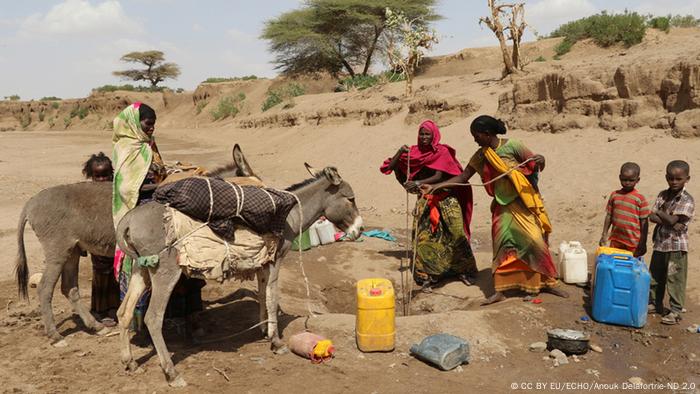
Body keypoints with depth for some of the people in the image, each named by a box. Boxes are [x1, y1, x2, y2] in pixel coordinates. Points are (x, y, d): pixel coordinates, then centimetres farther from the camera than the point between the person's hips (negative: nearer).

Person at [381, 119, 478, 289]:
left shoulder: (442, 151, -6)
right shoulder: (414, 152, 3)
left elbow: (439, 176, -19)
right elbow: (390, 167, 4)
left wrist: (419, 183, -34)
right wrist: (400, 152, -12)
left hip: (446, 198, -2)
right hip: (425, 199, 3)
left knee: (456, 234, -3)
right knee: (423, 236, -6)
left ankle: (464, 270, 14)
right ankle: (427, 273, 7)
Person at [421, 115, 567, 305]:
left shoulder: (512, 146, -15)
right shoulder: (480, 156, 0)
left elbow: (536, 167, -10)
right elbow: (463, 176, 4)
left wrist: (540, 161, -36)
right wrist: (434, 187, -3)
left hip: (524, 203, -4)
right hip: (503, 206, 4)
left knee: (536, 242, -1)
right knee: (502, 246, 2)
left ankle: (548, 283, 16)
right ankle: (499, 291, 6)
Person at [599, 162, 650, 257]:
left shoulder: (640, 199, -8)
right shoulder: (614, 195, 3)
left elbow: (644, 222, -6)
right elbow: (609, 216, 9)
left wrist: (643, 243, -7)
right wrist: (604, 235, 7)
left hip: (633, 242, -3)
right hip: (616, 239, 4)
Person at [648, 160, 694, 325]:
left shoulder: (687, 200, -12)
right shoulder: (663, 195, 6)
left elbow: (672, 219, -20)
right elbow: (652, 217, -2)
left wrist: (660, 214, -4)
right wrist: (671, 223, -16)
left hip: (676, 246, -6)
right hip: (660, 243, 6)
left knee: (675, 279, 0)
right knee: (654, 277, 16)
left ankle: (676, 311, 9)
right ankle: (654, 303, 31)